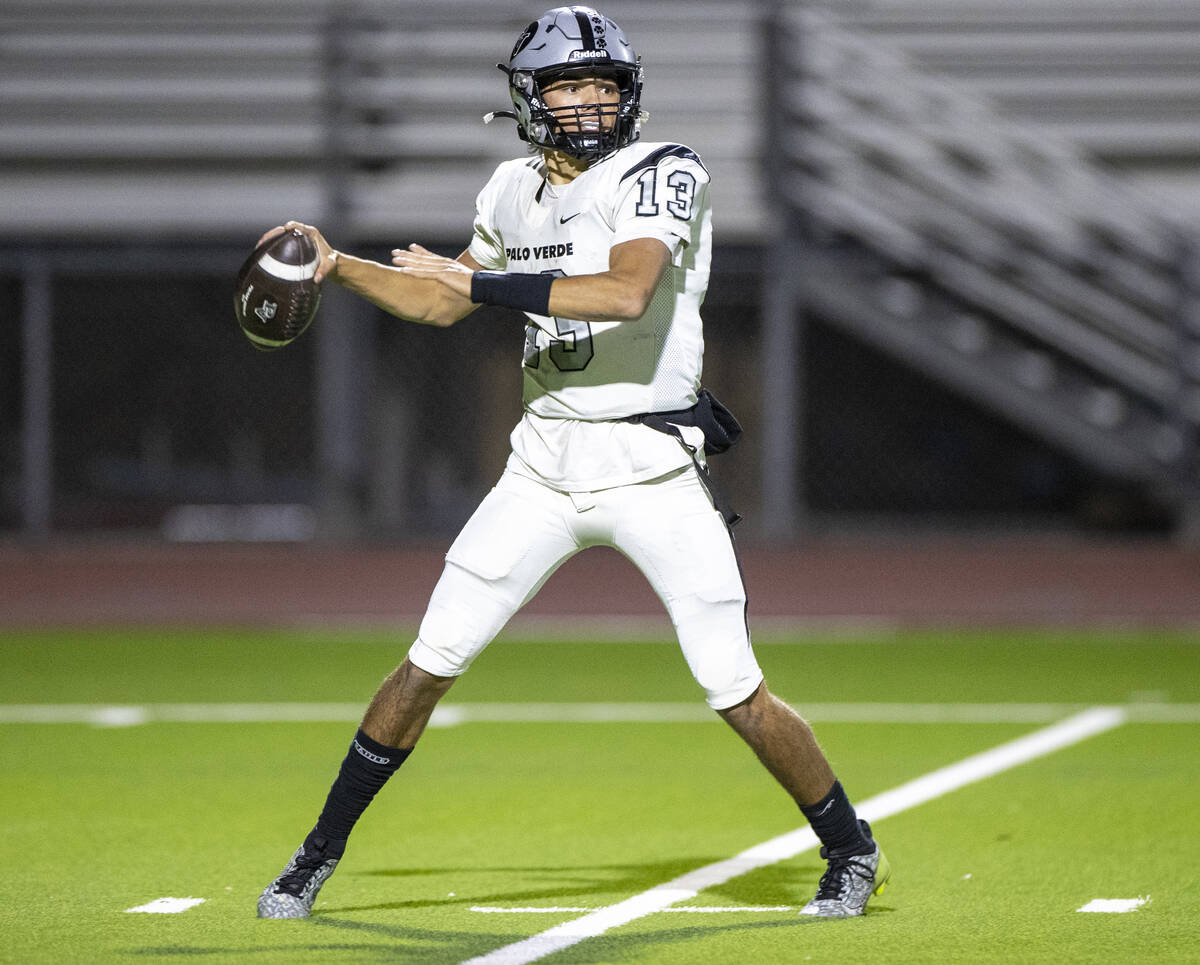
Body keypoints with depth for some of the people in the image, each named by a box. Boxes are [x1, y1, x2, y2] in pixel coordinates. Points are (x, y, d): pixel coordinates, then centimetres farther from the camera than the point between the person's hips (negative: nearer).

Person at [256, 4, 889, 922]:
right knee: (429, 665, 2)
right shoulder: (515, 190, 9)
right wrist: (337, 265, 13)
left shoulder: (663, 175, -11)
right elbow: (442, 303, 24)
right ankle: (318, 858, 14)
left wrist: (485, 283, -25)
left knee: (738, 694, -6)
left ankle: (852, 852, 15)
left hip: (653, 468, -5)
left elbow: (626, 293, -28)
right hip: (544, 467, 5)